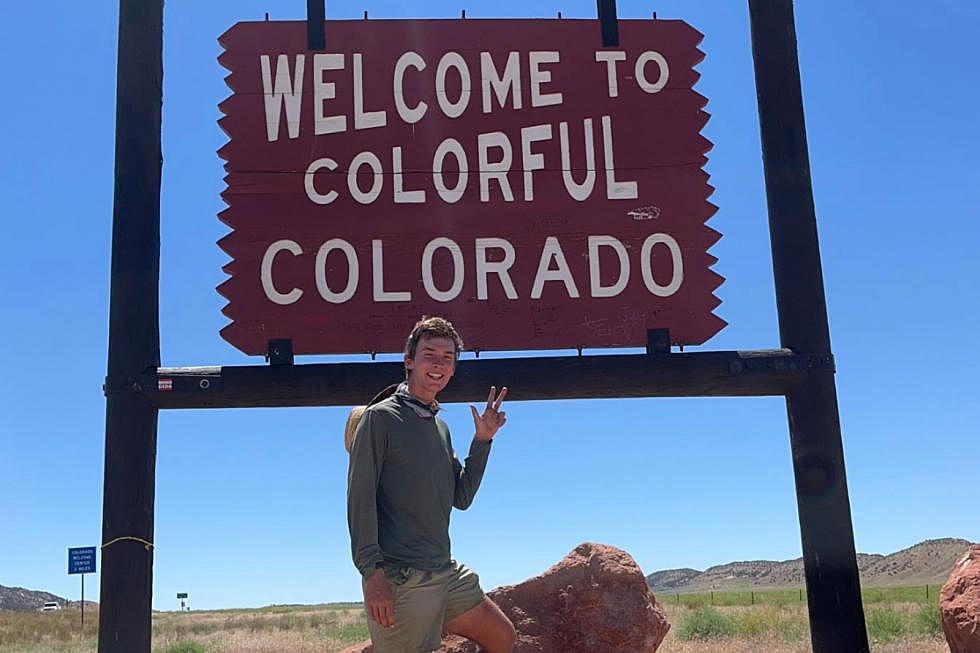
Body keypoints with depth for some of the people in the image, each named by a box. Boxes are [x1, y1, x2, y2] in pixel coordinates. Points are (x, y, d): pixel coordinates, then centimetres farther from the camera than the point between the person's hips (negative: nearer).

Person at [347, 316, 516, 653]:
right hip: (398, 579, -8)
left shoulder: (441, 426, 17)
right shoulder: (380, 417, -6)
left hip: (445, 572, 8)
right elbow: (360, 496, -12)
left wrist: (482, 440, 8)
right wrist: (372, 572, -20)